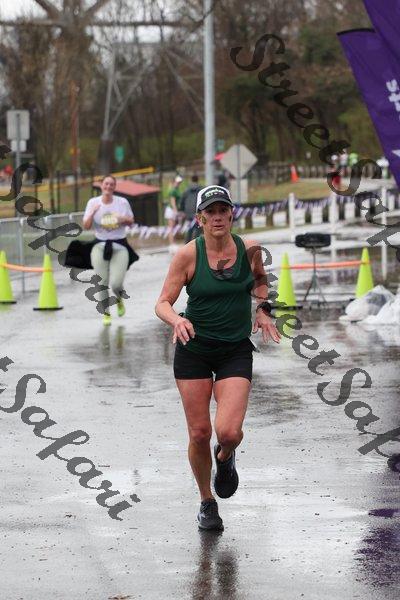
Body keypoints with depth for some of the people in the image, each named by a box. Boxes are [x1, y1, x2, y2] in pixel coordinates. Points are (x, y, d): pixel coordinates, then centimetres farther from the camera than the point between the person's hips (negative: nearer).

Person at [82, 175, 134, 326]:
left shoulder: (122, 202, 0)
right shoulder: (93, 202, 0)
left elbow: (131, 221, 13)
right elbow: (86, 226, -1)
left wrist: (123, 219, -10)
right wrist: (93, 213, -19)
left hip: (119, 246, -1)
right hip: (100, 246, 1)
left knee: (116, 283, -11)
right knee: (102, 282, -2)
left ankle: (119, 299, 26)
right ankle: (106, 314, 19)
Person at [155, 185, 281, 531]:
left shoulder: (249, 250, -4)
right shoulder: (188, 255, -11)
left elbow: (260, 279, 19)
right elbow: (163, 303, -9)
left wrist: (263, 308, 1)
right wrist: (177, 320, -30)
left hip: (236, 351, 1)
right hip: (194, 350, 0)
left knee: (229, 432, -17)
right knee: (199, 433, 2)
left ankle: (226, 457, 22)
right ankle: (207, 502, 25)